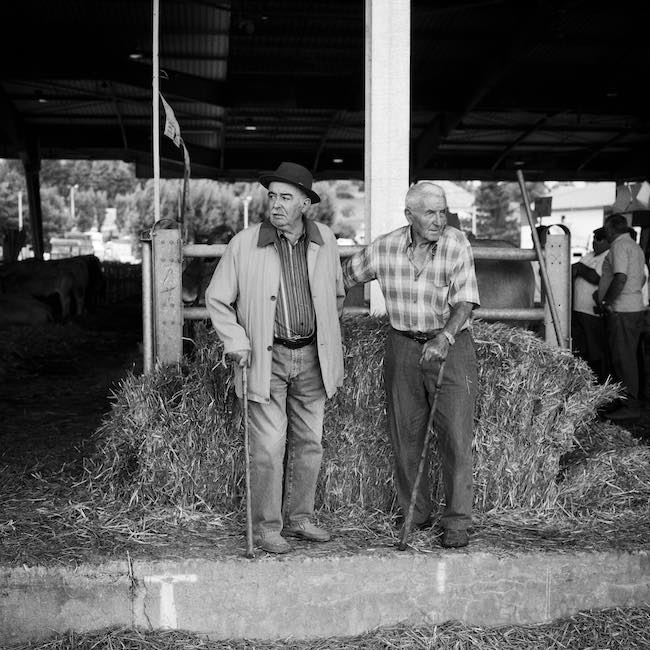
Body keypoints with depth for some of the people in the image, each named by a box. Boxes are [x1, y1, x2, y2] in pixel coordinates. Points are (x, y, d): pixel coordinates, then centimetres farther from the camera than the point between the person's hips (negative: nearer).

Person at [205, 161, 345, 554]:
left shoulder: (325, 241, 3)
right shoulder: (244, 244, -7)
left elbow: (337, 295, 18)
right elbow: (217, 299, 2)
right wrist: (236, 342, -7)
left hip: (312, 356, 4)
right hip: (267, 358, -4)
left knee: (310, 442, 10)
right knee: (269, 446, -4)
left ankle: (299, 518, 25)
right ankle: (267, 527, 10)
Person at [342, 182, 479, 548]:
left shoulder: (457, 244, -9)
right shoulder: (384, 248, -4)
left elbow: (465, 300, -16)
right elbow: (344, 276, 12)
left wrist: (445, 337, -31)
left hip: (451, 346, -2)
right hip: (403, 348, 3)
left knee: (456, 439, -6)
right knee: (405, 438, 9)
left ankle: (457, 522, 3)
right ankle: (415, 514, 24)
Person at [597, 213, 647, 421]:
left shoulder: (619, 246, -13)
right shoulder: (636, 247, 19)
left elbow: (621, 277, -25)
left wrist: (607, 301, -17)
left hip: (621, 311, -10)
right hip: (636, 308, 10)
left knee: (622, 359, -7)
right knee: (628, 358, 13)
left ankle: (630, 406, -6)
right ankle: (630, 401, 18)